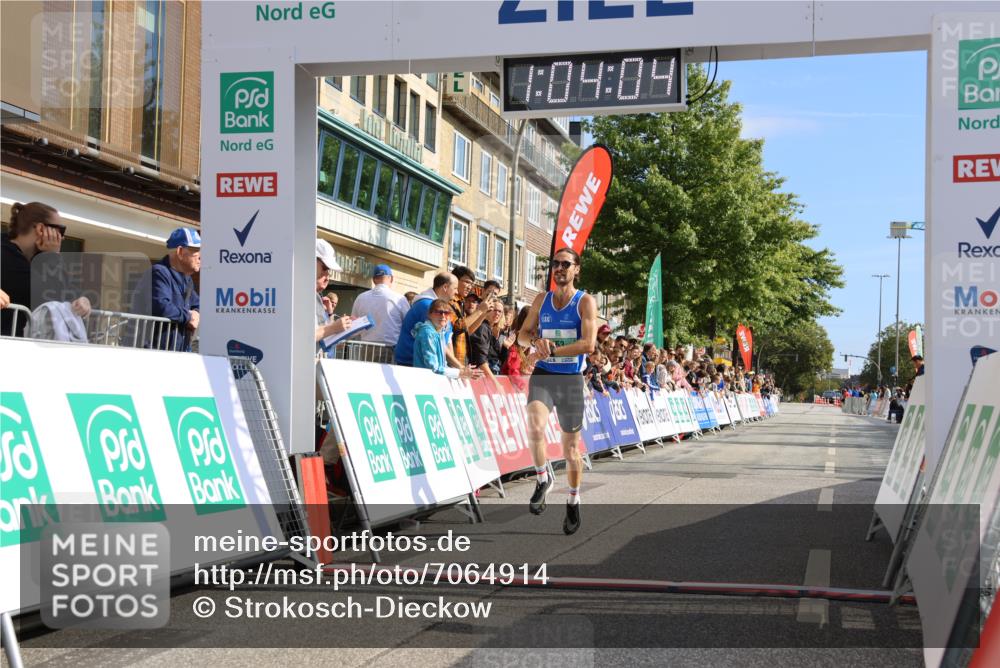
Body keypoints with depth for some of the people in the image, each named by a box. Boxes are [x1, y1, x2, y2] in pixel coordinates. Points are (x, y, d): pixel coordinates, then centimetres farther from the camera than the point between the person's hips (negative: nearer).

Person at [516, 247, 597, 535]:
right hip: (542, 375, 2)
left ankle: (573, 502, 28)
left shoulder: (585, 301, -4)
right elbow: (522, 335, 14)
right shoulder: (542, 300, 9)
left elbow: (588, 344, -15)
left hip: (570, 379, -2)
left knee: (571, 448, 7)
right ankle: (542, 480, -4)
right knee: (535, 426, -28)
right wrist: (536, 341, -9)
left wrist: (551, 350, -20)